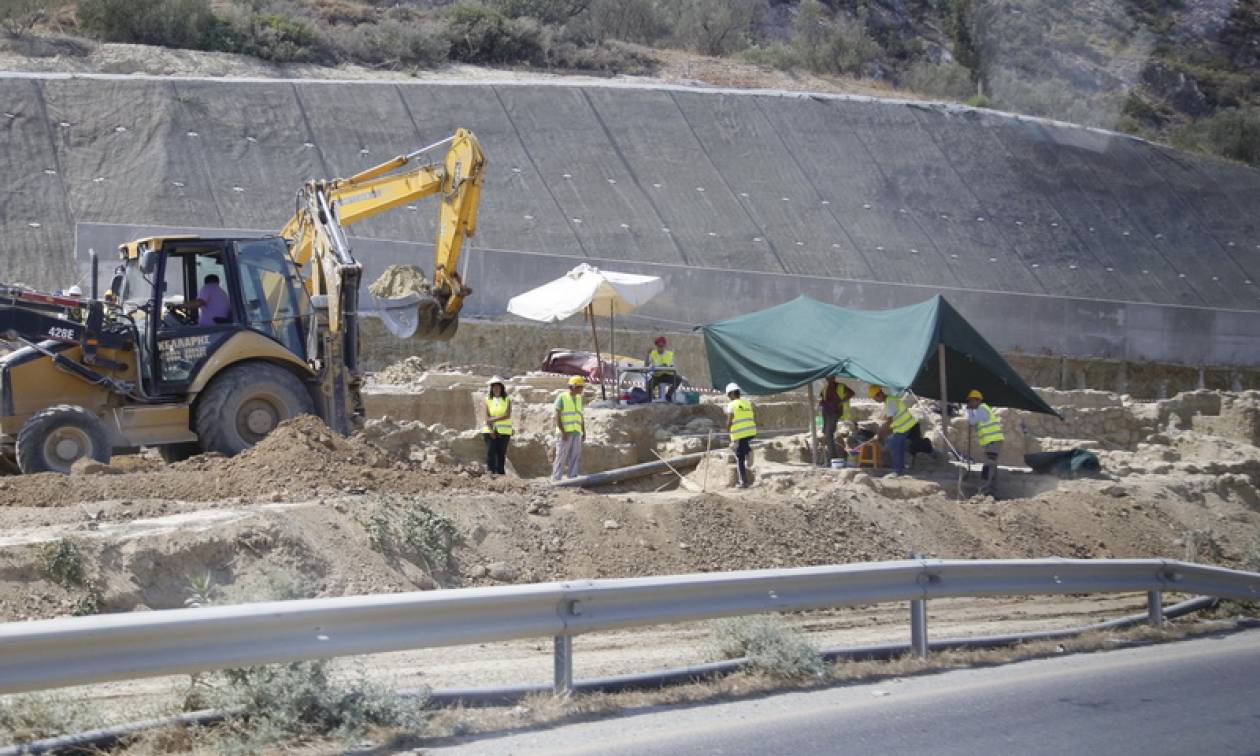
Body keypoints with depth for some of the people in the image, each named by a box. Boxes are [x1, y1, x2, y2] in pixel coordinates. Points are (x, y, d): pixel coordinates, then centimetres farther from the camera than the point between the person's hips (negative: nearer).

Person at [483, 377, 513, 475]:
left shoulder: (507, 400, 6)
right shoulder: (488, 400, 9)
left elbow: (507, 415, -8)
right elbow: (487, 417, 0)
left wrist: (494, 419, -13)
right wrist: (491, 430, -13)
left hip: (504, 431, -1)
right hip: (490, 431, 1)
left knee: (501, 453, -2)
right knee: (490, 452, -11)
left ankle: (500, 473, 3)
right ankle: (490, 471, -15)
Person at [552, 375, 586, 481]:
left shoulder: (578, 398, 14)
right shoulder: (562, 398, -7)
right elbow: (557, 416, -11)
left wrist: (584, 432, 12)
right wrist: (562, 432, -19)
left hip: (576, 433, 6)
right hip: (565, 433, -6)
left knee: (575, 456, 1)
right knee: (561, 456, -7)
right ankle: (556, 479, -3)